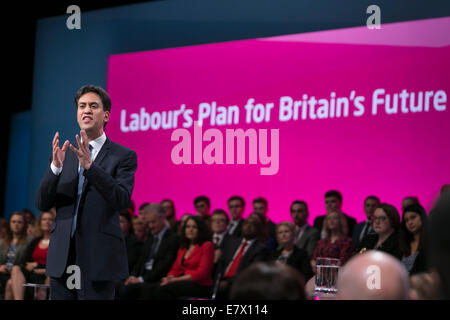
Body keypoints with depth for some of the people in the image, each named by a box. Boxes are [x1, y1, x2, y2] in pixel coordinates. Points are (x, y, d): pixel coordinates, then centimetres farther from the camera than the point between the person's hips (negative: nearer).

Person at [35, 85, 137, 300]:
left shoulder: (123, 156, 0)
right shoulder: (64, 155, 12)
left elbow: (122, 200, -15)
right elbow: (42, 204, 5)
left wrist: (89, 165, -25)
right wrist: (55, 166, -13)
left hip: (98, 257, -4)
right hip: (62, 257, 4)